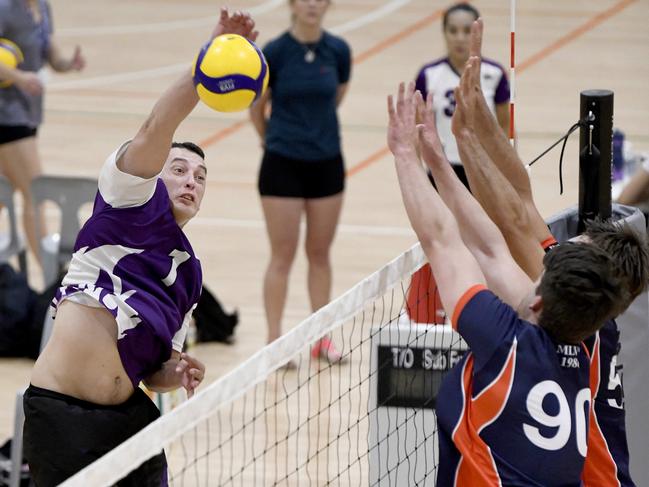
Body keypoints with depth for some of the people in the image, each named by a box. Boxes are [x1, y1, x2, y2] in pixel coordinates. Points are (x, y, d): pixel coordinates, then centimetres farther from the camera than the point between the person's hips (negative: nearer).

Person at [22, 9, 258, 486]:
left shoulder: (190, 276, 19)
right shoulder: (135, 201, 1)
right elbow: (155, 132, -19)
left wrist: (178, 373, 3)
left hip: (128, 416, 7)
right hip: (61, 413, -7)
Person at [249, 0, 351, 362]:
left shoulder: (339, 51, -3)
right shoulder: (274, 53, -11)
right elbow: (257, 108, 2)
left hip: (327, 164, 3)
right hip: (283, 165, -3)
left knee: (320, 254, 12)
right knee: (283, 257, 0)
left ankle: (321, 336, 21)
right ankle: (274, 340, 7)